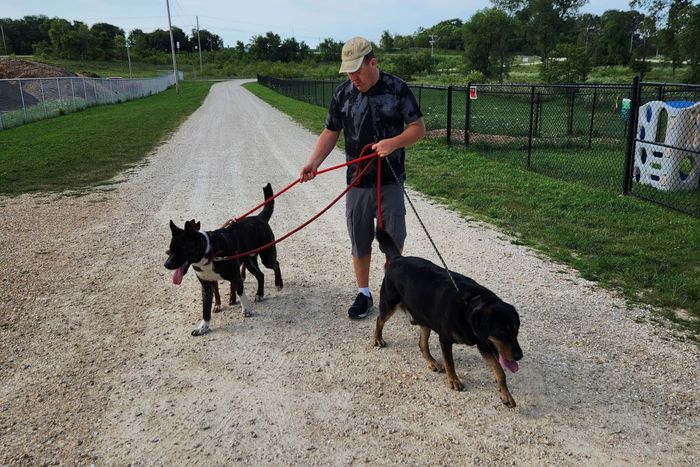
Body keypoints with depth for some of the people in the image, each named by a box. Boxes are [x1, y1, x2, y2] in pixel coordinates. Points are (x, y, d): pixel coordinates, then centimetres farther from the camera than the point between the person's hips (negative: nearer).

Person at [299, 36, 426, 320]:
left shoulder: (397, 89, -5)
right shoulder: (342, 94, 2)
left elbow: (419, 128, -3)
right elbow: (331, 132, 6)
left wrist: (393, 142, -21)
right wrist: (314, 161, -10)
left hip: (391, 181, -2)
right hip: (357, 182, 2)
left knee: (394, 239, 7)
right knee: (360, 241, 9)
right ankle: (363, 294, 25)